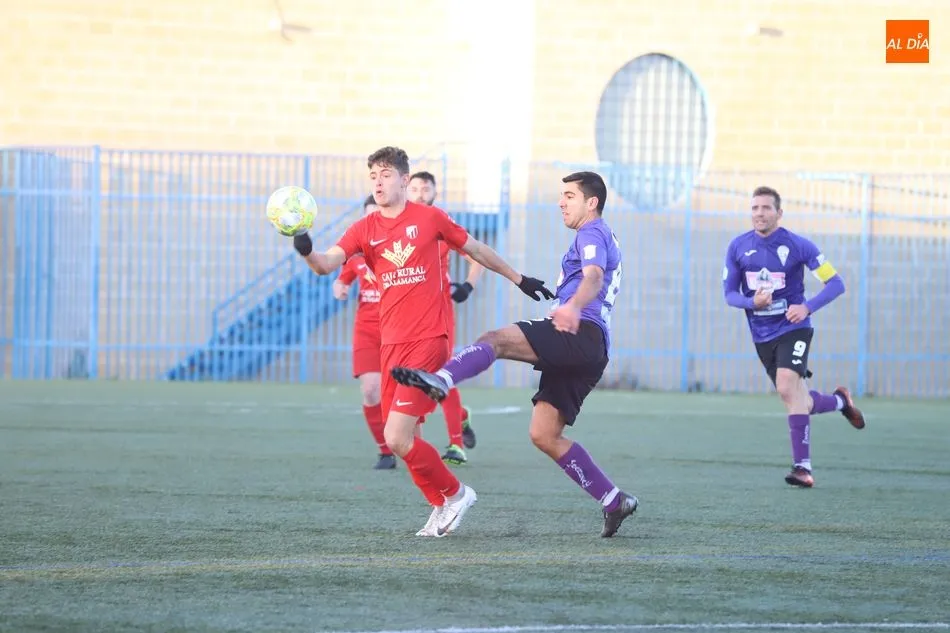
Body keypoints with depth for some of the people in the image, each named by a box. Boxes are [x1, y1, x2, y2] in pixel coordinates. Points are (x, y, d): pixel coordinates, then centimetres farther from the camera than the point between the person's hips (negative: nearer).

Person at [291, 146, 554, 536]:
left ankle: (453, 494, 7)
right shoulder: (364, 229, 7)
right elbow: (327, 264, -9)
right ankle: (442, 505, 25)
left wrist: (519, 279, 25)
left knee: (397, 439, -14)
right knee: (398, 440, 6)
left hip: (427, 340, -5)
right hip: (390, 343, 5)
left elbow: (476, 250, 14)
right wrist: (307, 252, -32)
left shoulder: (429, 218, -1)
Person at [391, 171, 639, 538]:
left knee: (496, 340, -26)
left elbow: (593, 278, -21)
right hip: (587, 352, 10)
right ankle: (614, 501, 5)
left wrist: (573, 307, -41)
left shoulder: (593, 233, 1)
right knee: (543, 434, 6)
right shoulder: (604, 240, 33)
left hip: (580, 336, -10)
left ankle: (439, 381, -53)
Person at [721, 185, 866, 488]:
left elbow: (836, 284, -7)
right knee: (800, 403, 7)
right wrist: (752, 302, -17)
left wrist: (807, 307, -22)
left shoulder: (797, 245, -9)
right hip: (762, 336, 5)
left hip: (793, 328, -5)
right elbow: (729, 293, 6)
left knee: (787, 387, -25)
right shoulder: (738, 247, 1)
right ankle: (839, 401, 41)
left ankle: (803, 467, -22)